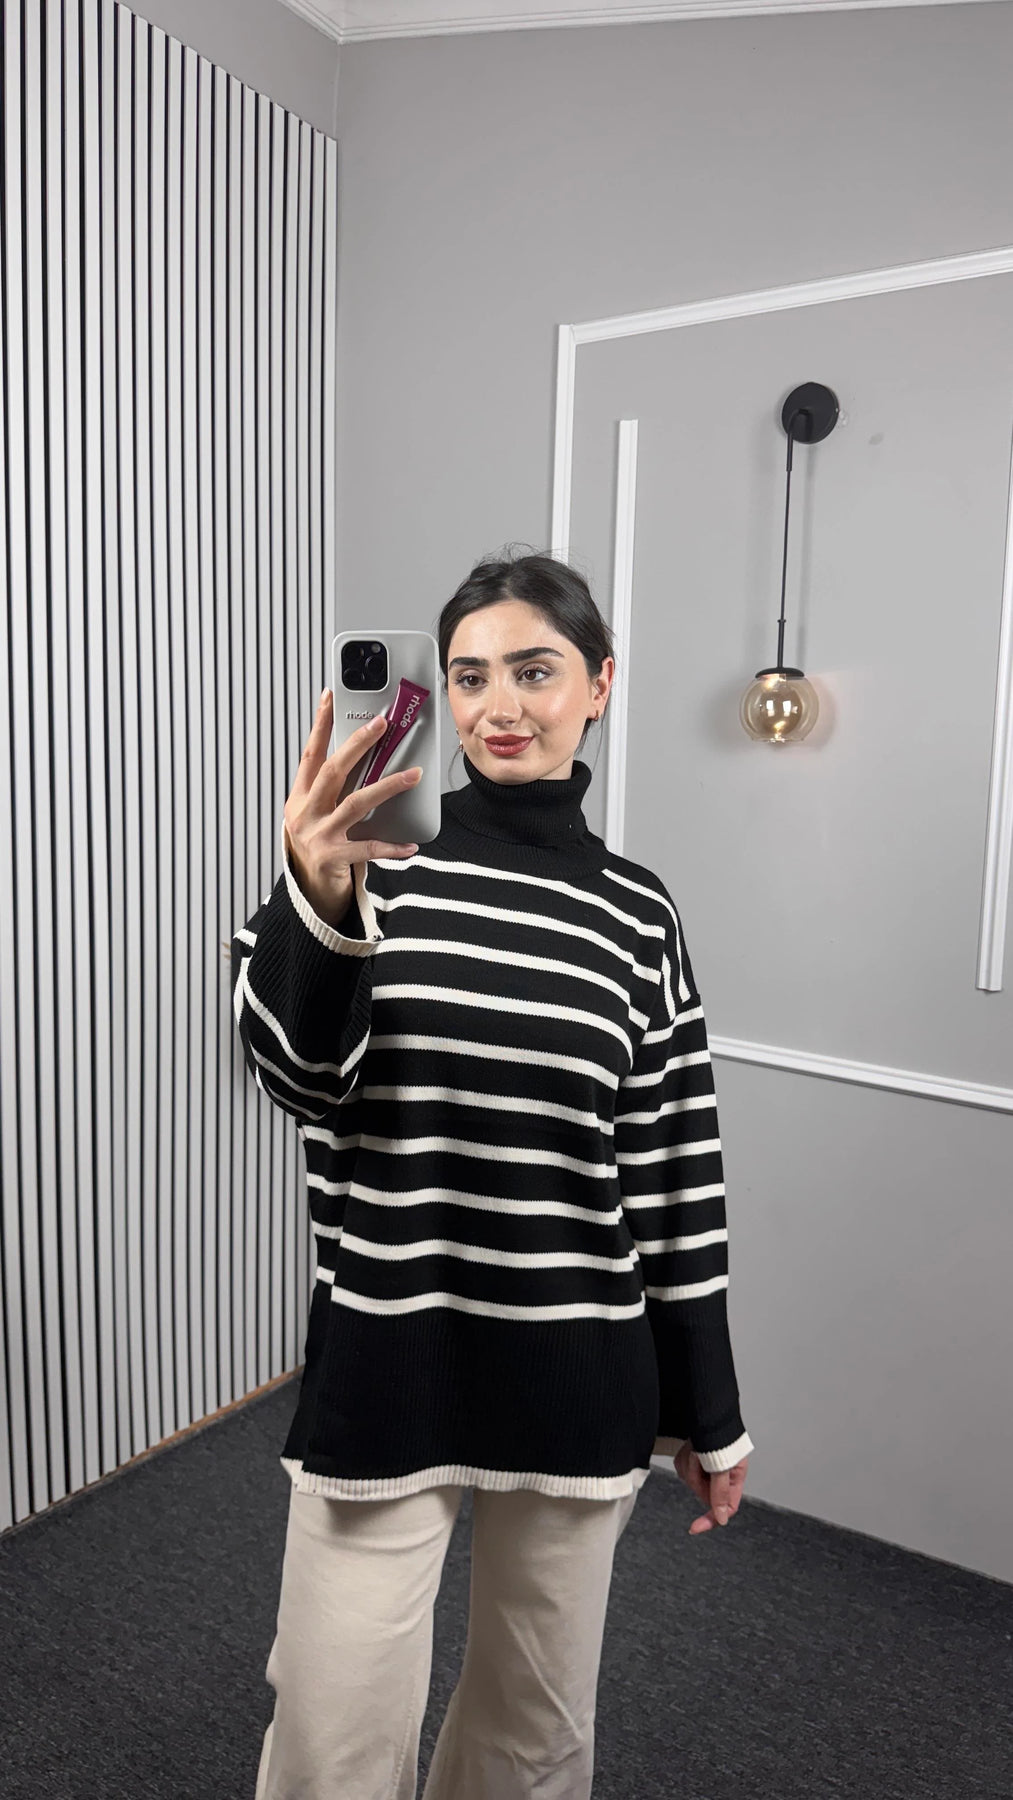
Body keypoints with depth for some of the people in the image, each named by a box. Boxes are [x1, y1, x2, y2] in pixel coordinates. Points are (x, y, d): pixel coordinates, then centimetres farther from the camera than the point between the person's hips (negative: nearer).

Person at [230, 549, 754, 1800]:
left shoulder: (635, 909, 0)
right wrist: (318, 902, -38)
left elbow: (675, 1176, 3)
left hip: (579, 1377, 3)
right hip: (386, 1362, -2)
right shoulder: (379, 860, -7)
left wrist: (707, 1412, 9)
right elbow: (298, 1075, -18)